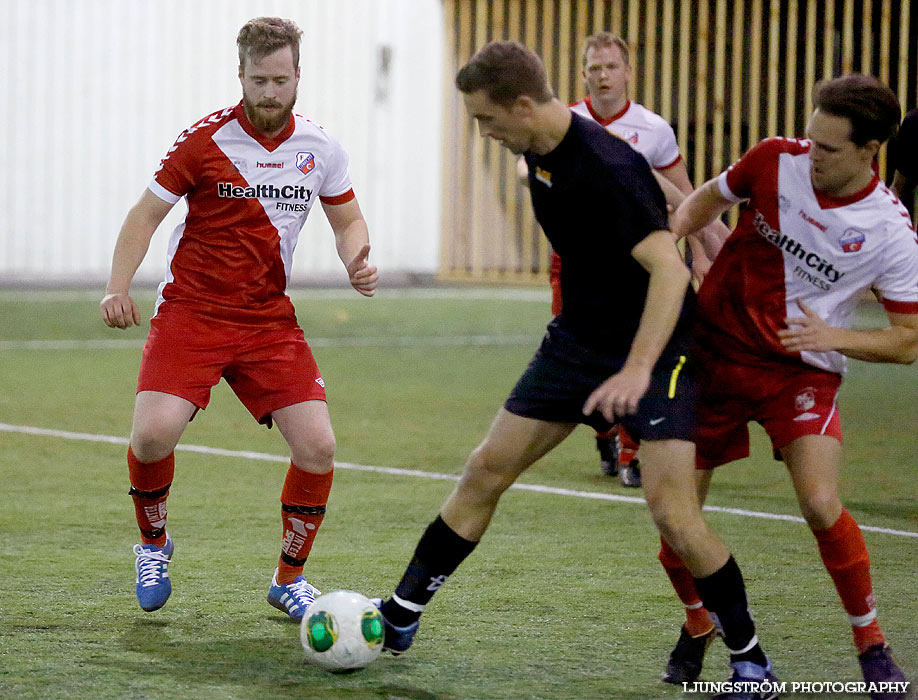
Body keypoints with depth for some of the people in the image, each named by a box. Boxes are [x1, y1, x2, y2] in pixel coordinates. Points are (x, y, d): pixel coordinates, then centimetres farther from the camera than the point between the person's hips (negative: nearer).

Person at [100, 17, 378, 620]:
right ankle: (153, 542, 10)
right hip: (191, 313, -3)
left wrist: (357, 261, -7)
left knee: (318, 446, -11)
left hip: (270, 321, 3)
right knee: (154, 433, -22)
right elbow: (147, 214, -2)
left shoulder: (320, 149, 2)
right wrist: (118, 287, -14)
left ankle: (289, 579, 11)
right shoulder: (205, 141, -9)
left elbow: (348, 219, 16)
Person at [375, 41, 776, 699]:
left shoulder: (608, 168, -27)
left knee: (671, 508, -17)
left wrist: (637, 371, -44)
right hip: (578, 340, 8)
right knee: (487, 470, 5)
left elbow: (669, 269, -35)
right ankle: (401, 616, 15)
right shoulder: (538, 152, 0)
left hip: (655, 348, -8)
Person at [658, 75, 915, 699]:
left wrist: (834, 336, -21)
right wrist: (670, 230, -8)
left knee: (823, 507, -22)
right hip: (713, 351, 3)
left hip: (802, 372, -3)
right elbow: (709, 199, 12)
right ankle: (697, 629, 29)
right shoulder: (776, 161, -10)